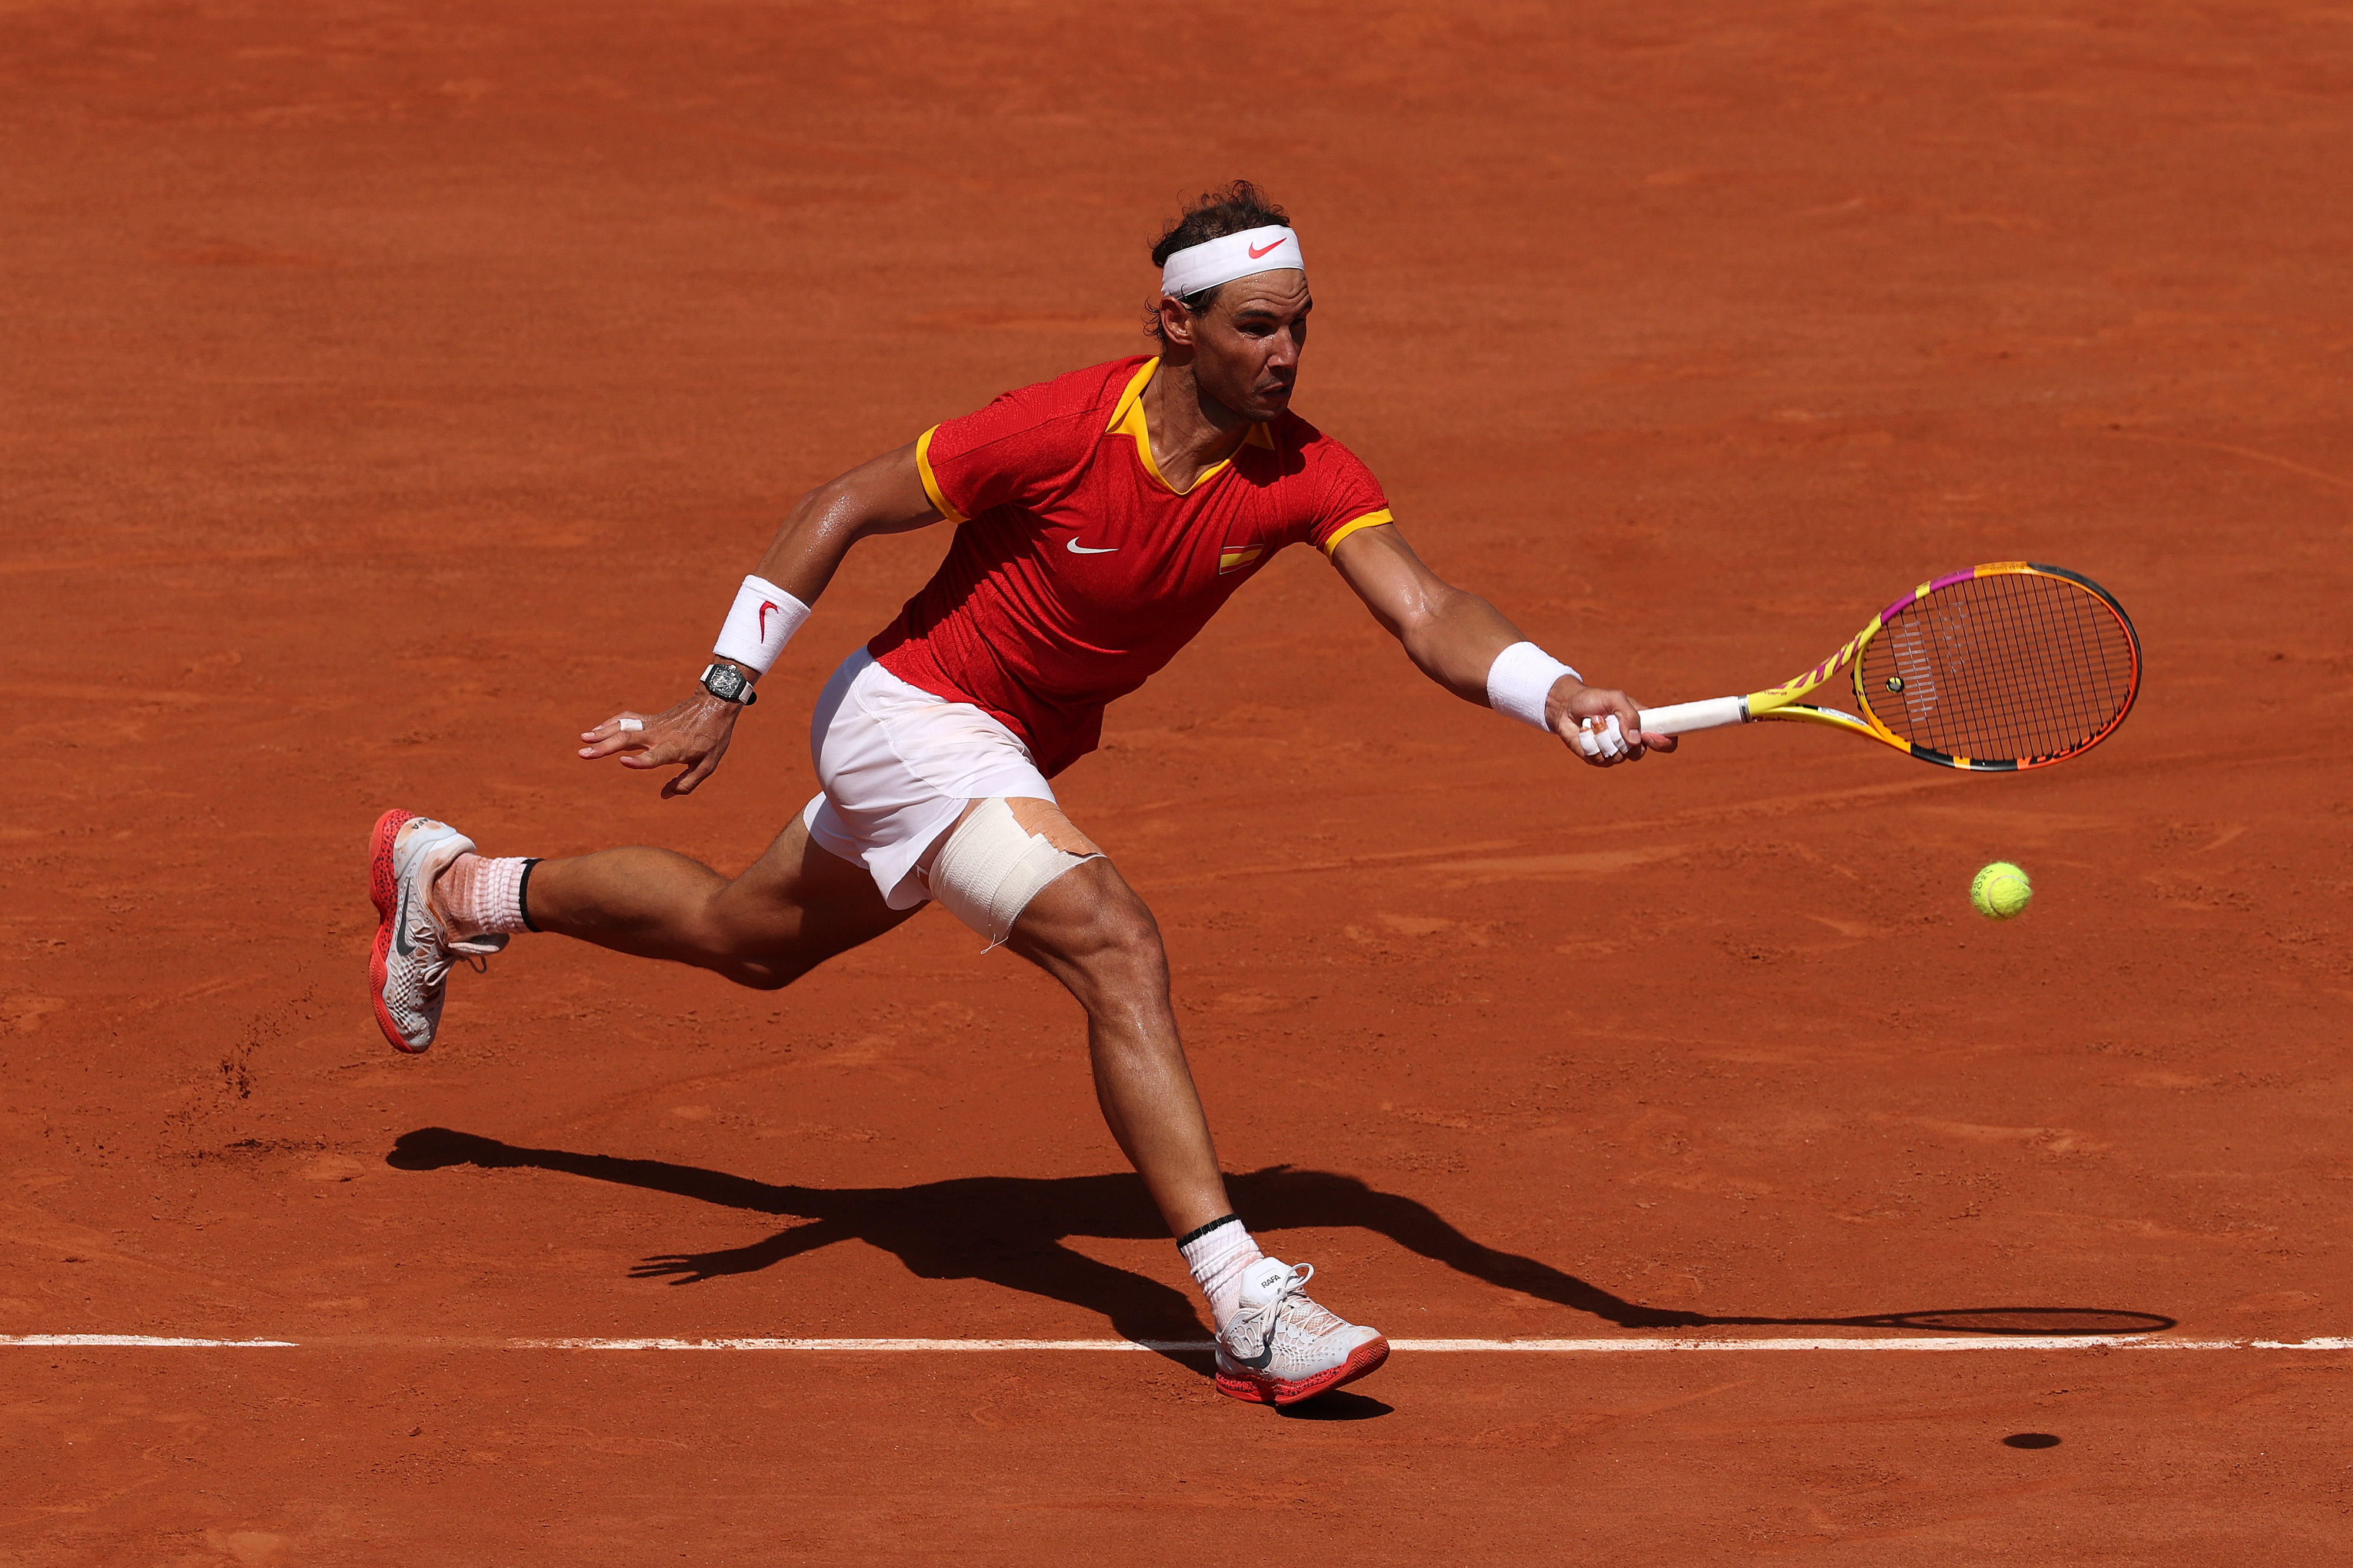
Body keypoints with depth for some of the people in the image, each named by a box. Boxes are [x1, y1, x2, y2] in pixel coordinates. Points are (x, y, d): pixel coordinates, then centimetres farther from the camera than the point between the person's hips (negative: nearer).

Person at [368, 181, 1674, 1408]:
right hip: (909, 714, -7)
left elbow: (1426, 614, -28)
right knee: (1116, 946, -27)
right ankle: (1247, 1310, -31)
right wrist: (720, 700, -17)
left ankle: (455, 885, 51)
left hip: (1014, 752, 7)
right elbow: (840, 510, -17)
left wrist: (1552, 693, -49)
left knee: (744, 941, 28)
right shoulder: (1061, 431, -28)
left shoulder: (1303, 477, -17)